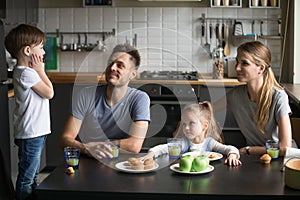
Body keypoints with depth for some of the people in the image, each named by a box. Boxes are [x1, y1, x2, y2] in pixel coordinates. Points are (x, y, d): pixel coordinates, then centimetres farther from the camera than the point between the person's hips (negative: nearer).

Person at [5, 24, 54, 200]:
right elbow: (49, 93, -13)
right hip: (30, 134, -11)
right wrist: (40, 70, -8)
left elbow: (46, 91, 16)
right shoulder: (26, 73, -19)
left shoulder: (28, 71, 13)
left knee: (33, 174, 21)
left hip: (36, 132, 11)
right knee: (26, 178, -1)